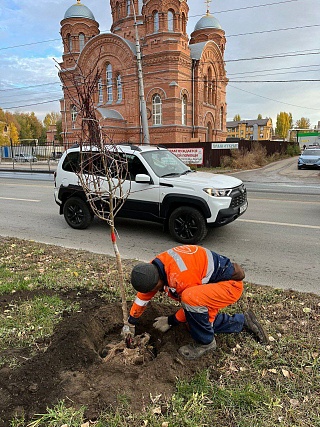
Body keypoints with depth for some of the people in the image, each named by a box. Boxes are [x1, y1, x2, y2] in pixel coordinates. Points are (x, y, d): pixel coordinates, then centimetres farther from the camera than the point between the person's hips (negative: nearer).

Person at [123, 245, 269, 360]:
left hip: (231, 284, -10)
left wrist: (170, 321, -4)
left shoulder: (180, 277, -34)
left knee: (190, 298, -32)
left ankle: (205, 343, -7)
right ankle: (243, 321, 25)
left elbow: (190, 304, -17)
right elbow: (143, 296, 7)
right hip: (214, 283, 10)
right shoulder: (153, 269, -7)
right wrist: (130, 324, 13)